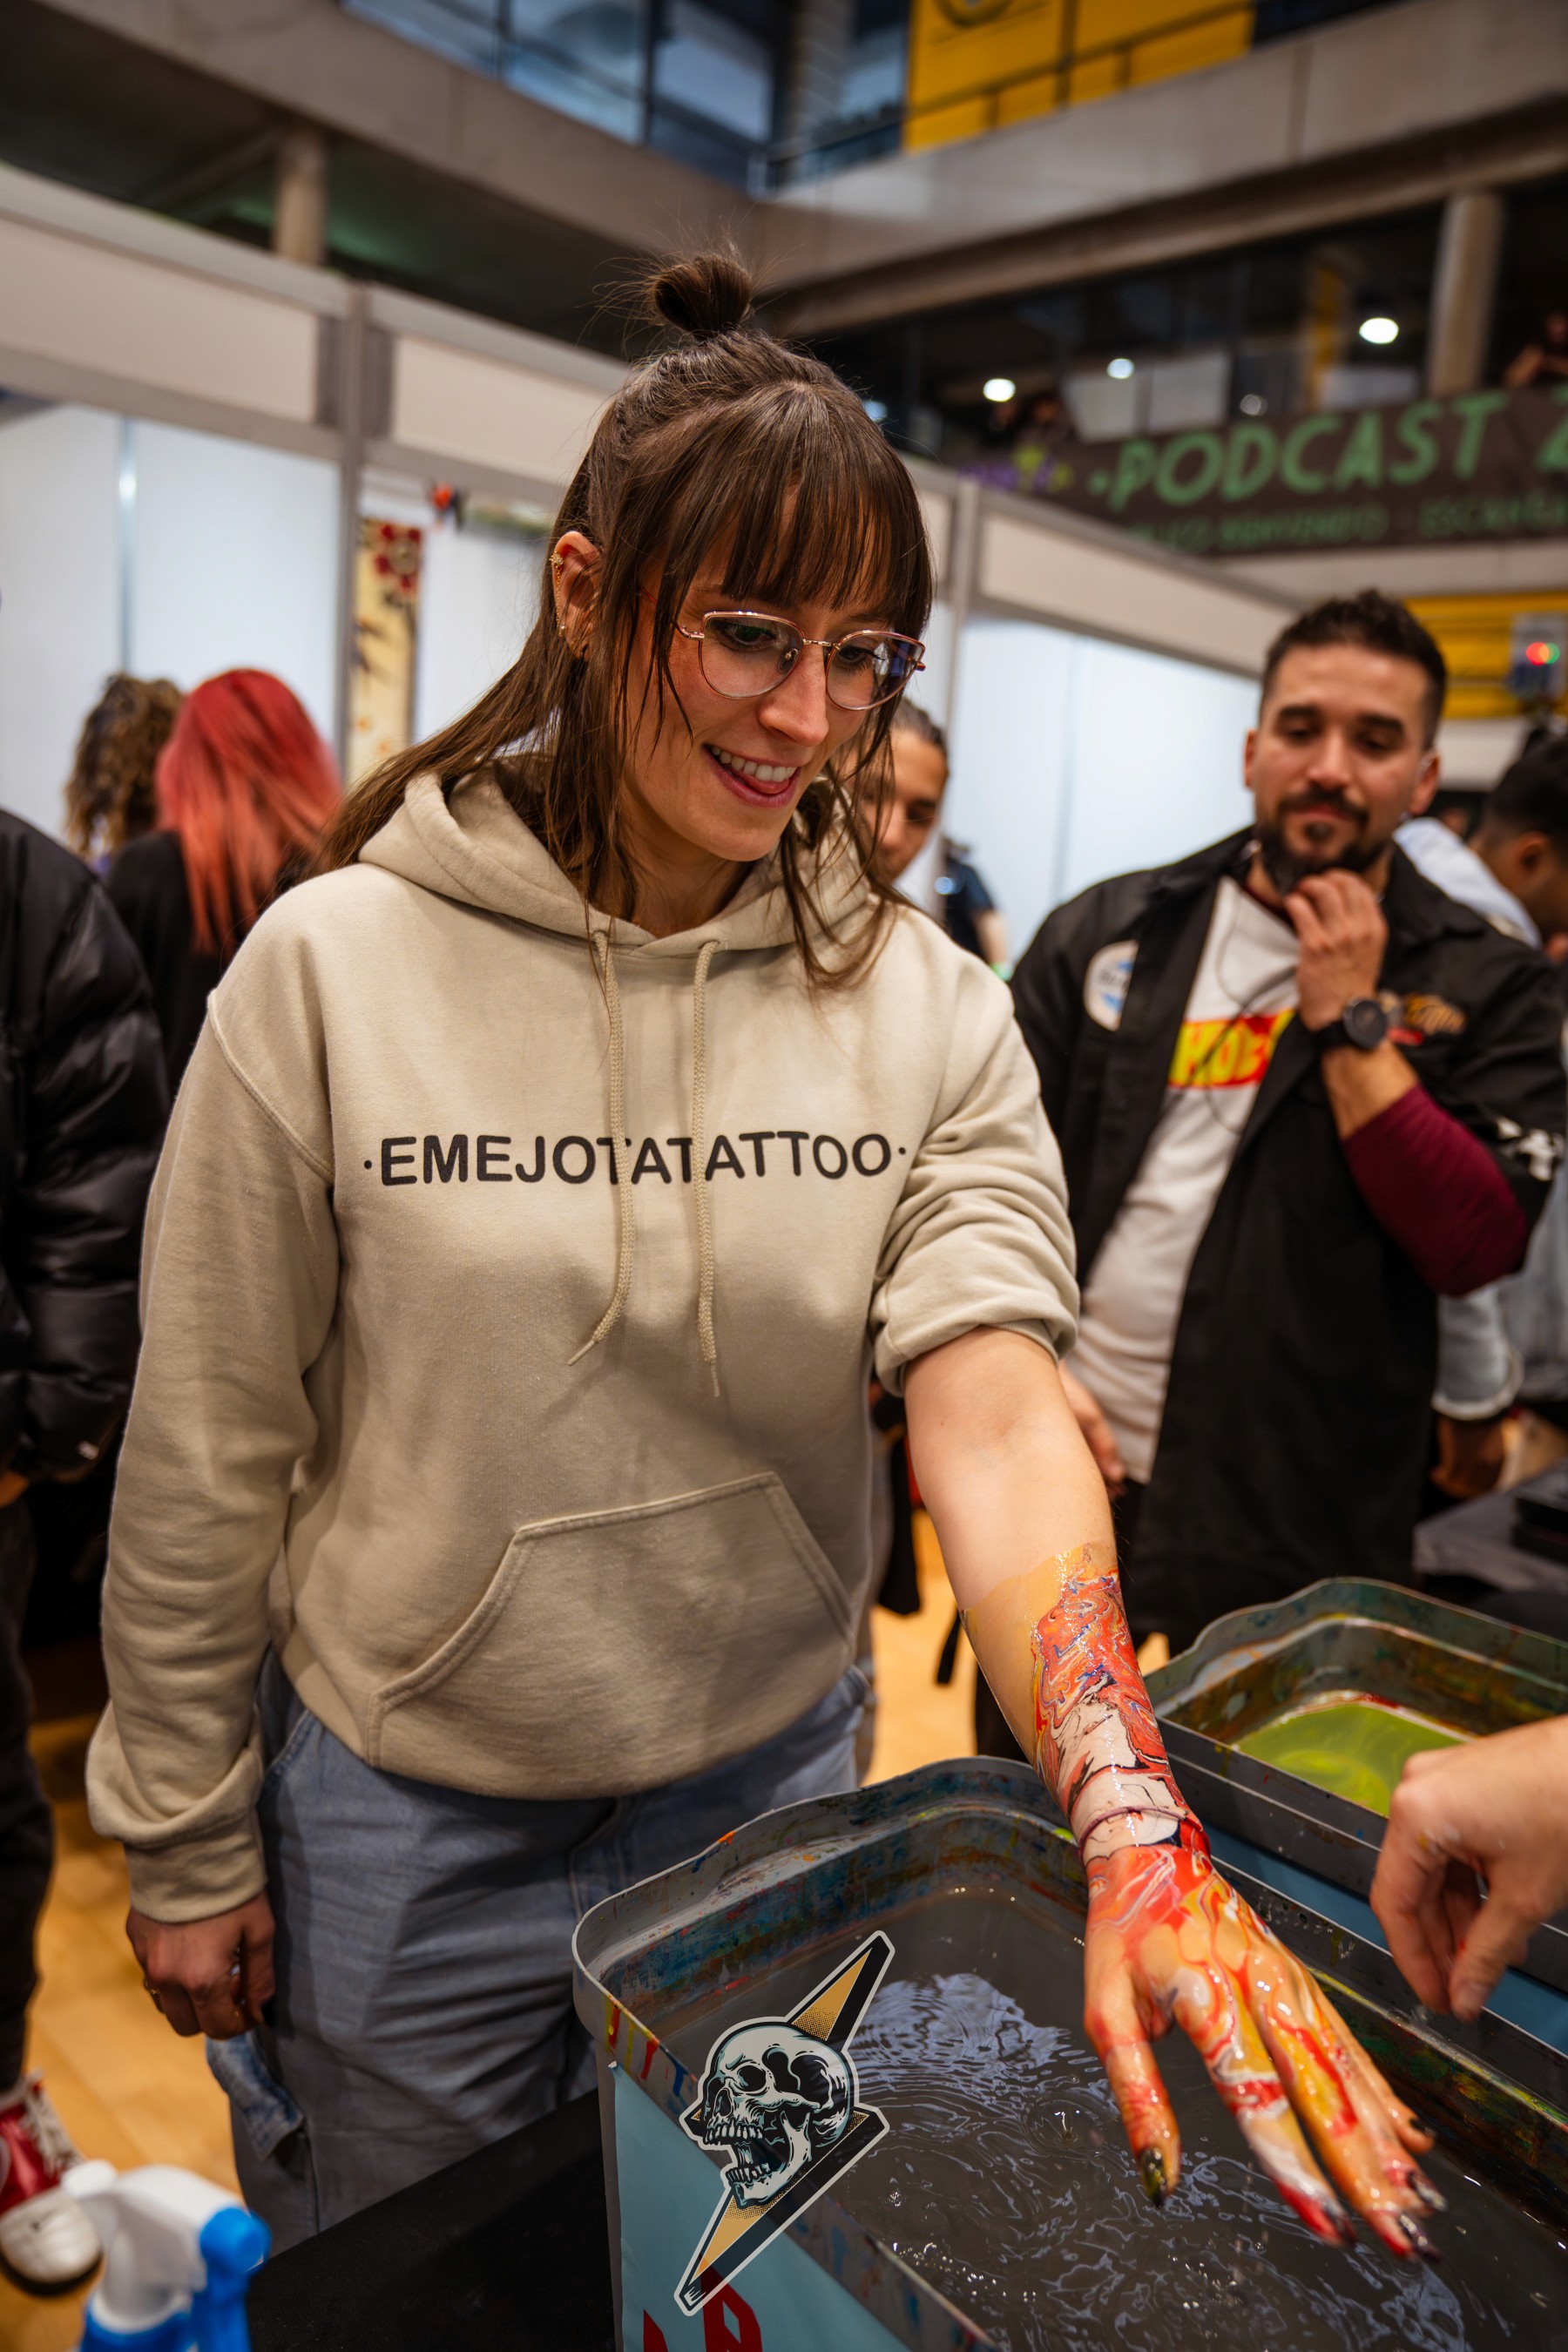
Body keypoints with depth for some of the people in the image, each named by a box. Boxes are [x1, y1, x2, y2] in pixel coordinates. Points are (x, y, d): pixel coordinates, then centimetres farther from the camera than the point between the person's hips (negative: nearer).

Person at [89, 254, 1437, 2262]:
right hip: (400, 1816, -1)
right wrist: (185, 1842, -1)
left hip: (768, 1788, 2)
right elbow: (208, 1454, -8)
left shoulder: (929, 1015, -9)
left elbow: (995, 1406, -20)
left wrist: (1134, 1827, -35)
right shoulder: (338, 965, -14)